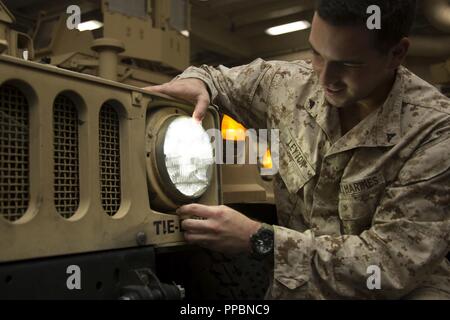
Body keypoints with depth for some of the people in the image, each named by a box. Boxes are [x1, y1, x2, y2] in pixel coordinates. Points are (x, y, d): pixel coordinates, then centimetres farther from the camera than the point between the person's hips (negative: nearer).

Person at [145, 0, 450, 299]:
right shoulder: (291, 84, -8)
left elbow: (394, 266, -24)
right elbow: (217, 77, 10)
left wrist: (259, 239, -28)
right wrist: (196, 82, -14)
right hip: (298, 286, 3)